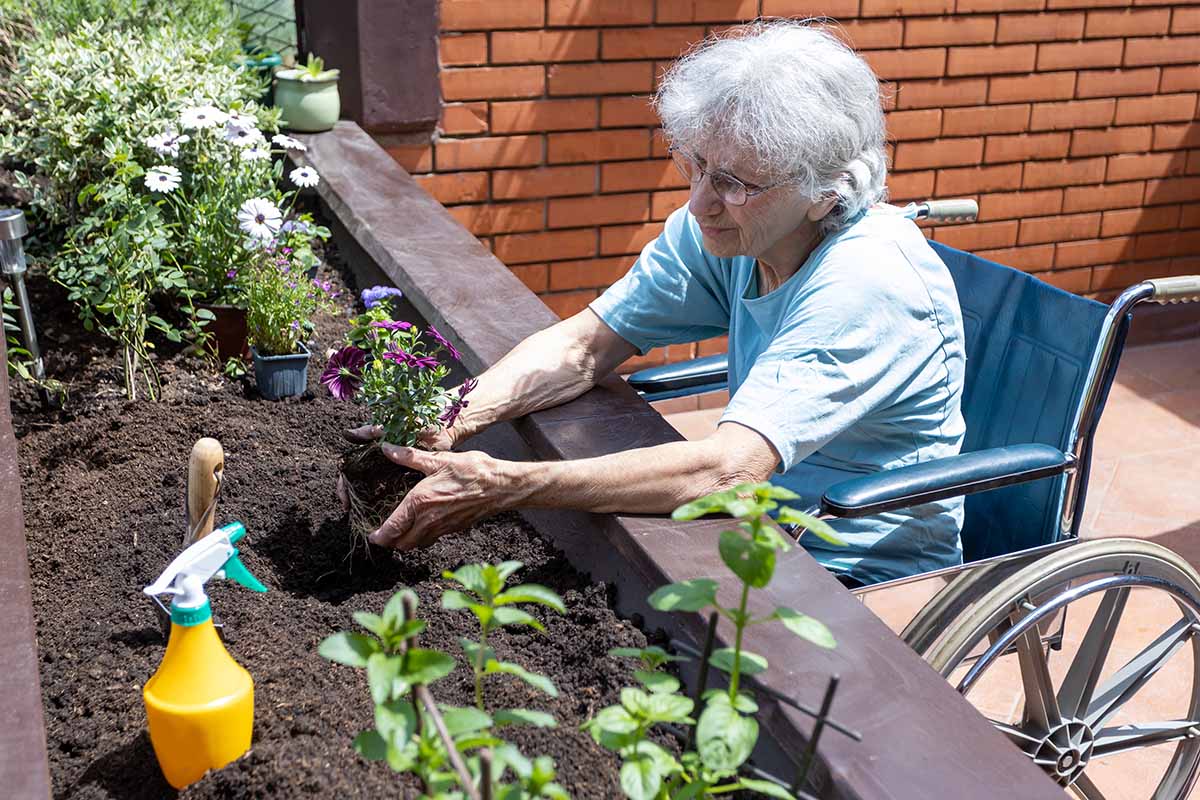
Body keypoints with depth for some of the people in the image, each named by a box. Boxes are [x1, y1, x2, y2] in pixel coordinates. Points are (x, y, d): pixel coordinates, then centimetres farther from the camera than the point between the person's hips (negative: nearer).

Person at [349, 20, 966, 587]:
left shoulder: (868, 286, -28)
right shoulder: (722, 229, -6)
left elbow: (725, 469, -38)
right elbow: (582, 346, -7)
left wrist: (503, 486, -40)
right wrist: (450, 419, -25)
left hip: (869, 583, -6)